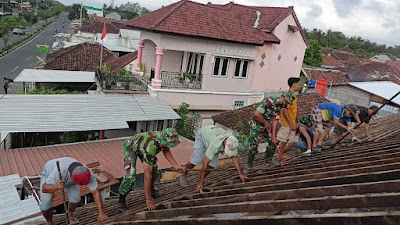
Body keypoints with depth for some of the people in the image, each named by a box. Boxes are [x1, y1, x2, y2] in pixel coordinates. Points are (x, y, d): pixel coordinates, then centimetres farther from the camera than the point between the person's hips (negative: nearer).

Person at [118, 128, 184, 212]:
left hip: (142, 146, 7)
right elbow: (147, 175, -40)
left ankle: (151, 190, 26)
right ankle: (121, 201, -1)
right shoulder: (150, 148, -45)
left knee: (154, 170, -1)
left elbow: (166, 151, -3)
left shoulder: (163, 138, -27)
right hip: (130, 147, -7)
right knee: (131, 176, -22)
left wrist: (176, 166, -17)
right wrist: (148, 199, -33)